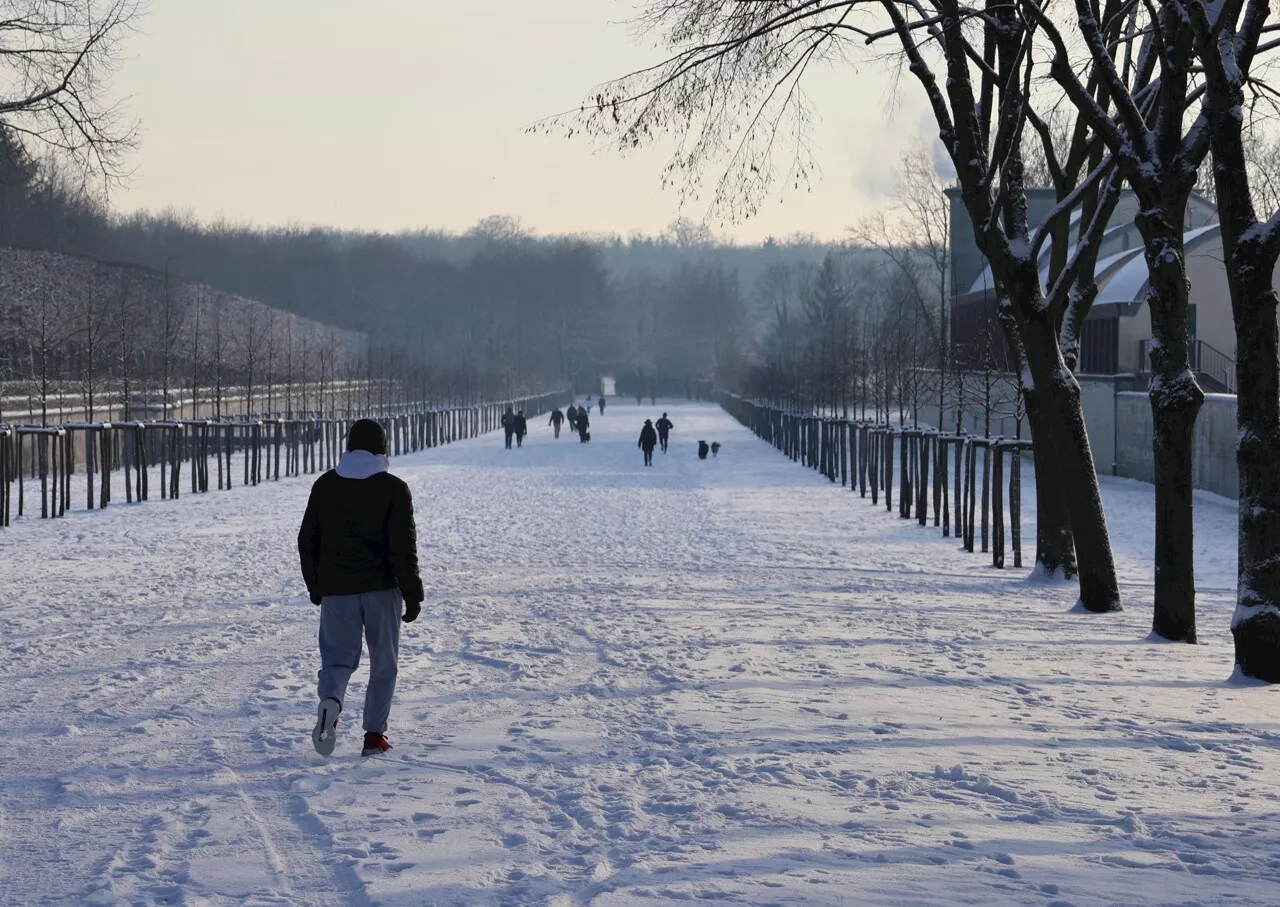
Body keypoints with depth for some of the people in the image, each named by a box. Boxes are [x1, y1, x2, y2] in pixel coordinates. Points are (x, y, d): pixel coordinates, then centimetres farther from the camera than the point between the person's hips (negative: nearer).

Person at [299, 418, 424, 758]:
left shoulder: (325, 485, 6)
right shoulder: (393, 489, -5)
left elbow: (307, 540, 10)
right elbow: (404, 547, -9)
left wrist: (316, 587, 20)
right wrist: (413, 594, -3)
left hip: (336, 589, 2)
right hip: (381, 588, -2)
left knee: (337, 657, 7)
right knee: (383, 663, 10)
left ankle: (330, 701, -24)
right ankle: (374, 734, 8)